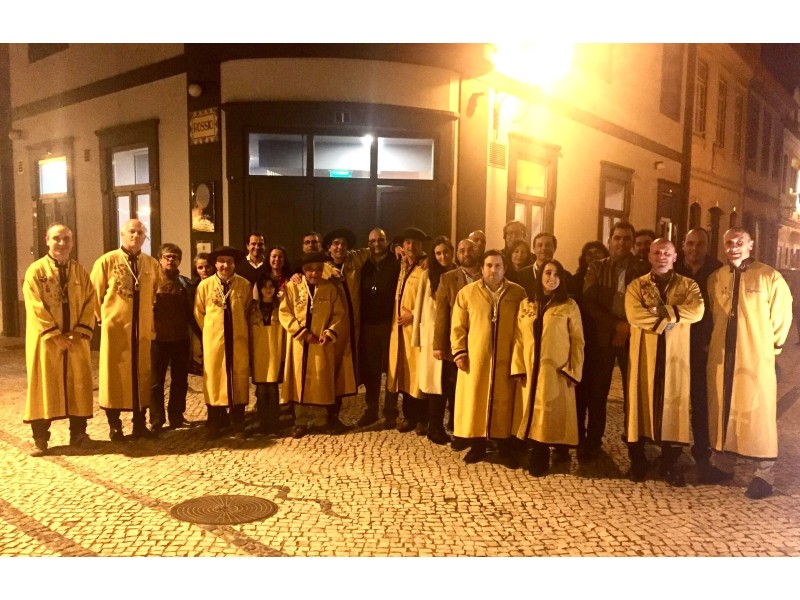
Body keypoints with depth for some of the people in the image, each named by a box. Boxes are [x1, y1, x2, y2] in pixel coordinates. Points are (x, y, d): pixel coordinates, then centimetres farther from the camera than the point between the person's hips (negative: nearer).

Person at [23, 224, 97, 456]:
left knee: (79, 385, 5)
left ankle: (78, 433, 16)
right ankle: (40, 439, 9)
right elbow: (35, 308, -9)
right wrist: (55, 335, -16)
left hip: (76, 340, 3)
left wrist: (80, 332, -9)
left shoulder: (80, 271, 9)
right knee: (43, 386, 1)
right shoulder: (35, 271, -2)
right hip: (45, 340, -3)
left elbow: (90, 302, 3)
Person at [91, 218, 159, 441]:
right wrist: (103, 318, 4)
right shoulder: (106, 261, -4)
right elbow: (95, 294, 1)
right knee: (114, 374, 4)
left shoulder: (152, 264, 5)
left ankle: (140, 424, 17)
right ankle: (114, 426, 14)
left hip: (143, 329, 3)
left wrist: (150, 318, 11)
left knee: (142, 375, 7)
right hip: (115, 328, -3)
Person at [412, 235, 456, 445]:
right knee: (436, 380, 1)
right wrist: (418, 335, -2)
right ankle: (434, 427, 10)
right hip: (433, 331, -2)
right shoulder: (428, 275, 1)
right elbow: (420, 305, 1)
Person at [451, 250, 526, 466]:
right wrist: (459, 352, -6)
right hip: (475, 358, 0)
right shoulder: (467, 292, 2)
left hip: (506, 359, 0)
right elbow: (458, 326, 3)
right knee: (475, 401, 5)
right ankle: (477, 446, 18)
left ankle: (505, 447, 20)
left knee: (504, 403, 6)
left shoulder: (518, 293, 2)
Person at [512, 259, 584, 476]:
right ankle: (537, 459, 15)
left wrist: (573, 371, -7)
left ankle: (560, 453, 16)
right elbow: (519, 339, 6)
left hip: (557, 372, -3)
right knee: (532, 414, 6)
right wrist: (518, 367, -1)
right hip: (530, 371, 3)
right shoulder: (526, 305, 9)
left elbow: (578, 341, -1)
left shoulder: (569, 306, 0)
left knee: (554, 414, 0)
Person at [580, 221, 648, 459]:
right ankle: (593, 440, 13)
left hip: (632, 336, 0)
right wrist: (616, 324, -13)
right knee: (597, 391, 3)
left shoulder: (643, 269, 5)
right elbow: (589, 302, -4)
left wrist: (629, 327, -12)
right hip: (602, 337, 1)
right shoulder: (596, 268, 7)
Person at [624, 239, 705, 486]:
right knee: (641, 403, 4)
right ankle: (638, 461, 16)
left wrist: (662, 311, -15)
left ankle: (670, 463, 17)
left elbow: (697, 311, -13)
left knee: (674, 405, 4)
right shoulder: (636, 285, 4)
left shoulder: (689, 285, 7)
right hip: (644, 354, 0)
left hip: (676, 355, 1)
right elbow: (634, 315, -13)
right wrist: (669, 318, -15)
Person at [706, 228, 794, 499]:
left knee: (757, 413, 1)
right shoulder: (715, 278, 7)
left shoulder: (770, 277, -5)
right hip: (721, 357, 4)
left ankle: (764, 474, 12)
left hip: (756, 357, -4)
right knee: (722, 411, 11)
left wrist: (770, 346, 6)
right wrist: (717, 342, 13)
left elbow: (782, 317, 2)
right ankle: (723, 465, 25)